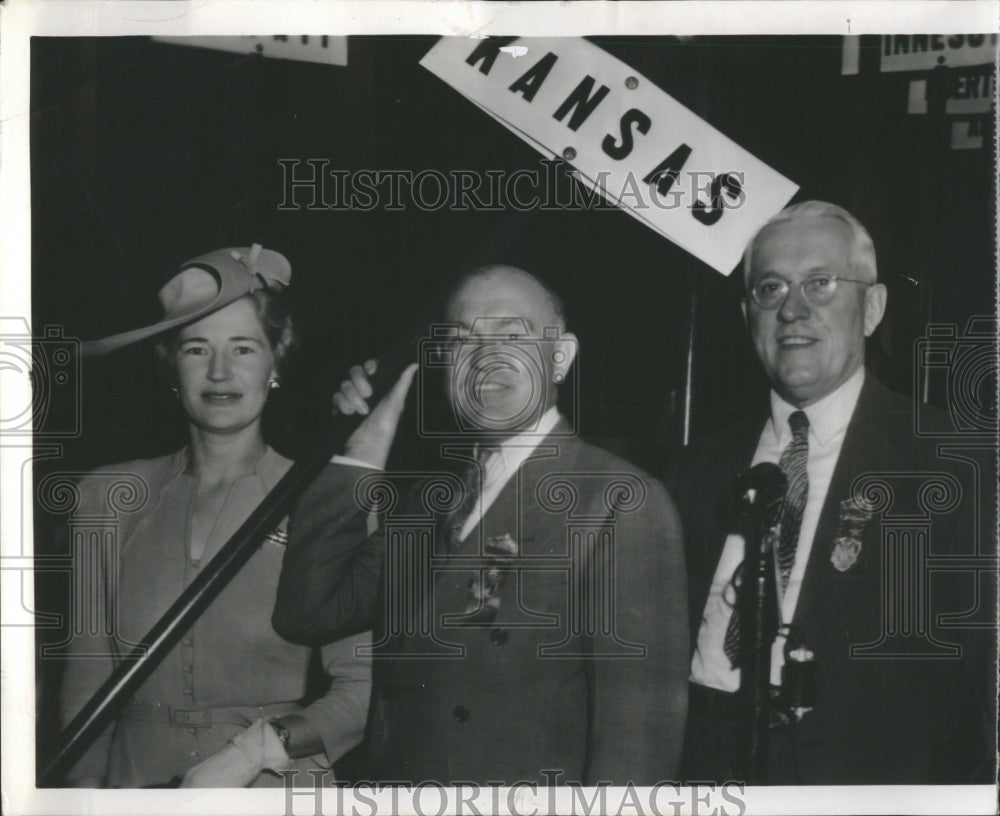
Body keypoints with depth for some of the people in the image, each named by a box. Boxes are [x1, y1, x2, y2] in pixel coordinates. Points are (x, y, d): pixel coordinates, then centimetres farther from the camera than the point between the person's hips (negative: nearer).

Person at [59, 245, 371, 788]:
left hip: (277, 790, -2)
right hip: (137, 780, 2)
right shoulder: (110, 496, 4)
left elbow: (364, 688, -5)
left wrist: (254, 749, -16)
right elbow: (86, 677, 5)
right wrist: (86, 787, -6)